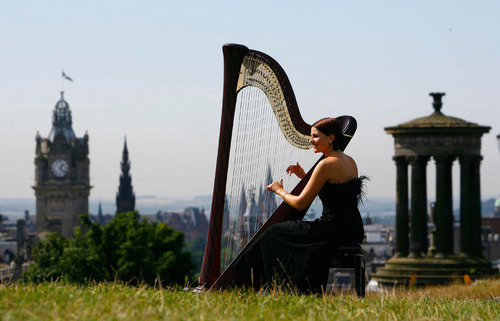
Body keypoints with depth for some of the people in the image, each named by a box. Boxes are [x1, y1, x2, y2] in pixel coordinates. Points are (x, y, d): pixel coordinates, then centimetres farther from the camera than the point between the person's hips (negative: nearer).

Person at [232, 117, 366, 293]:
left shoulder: (327, 165, -14)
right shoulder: (349, 162, 12)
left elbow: (300, 203, -11)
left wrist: (279, 190, 7)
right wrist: (304, 177, 19)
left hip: (335, 231, -9)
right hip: (353, 231, 9)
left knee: (275, 235, 6)